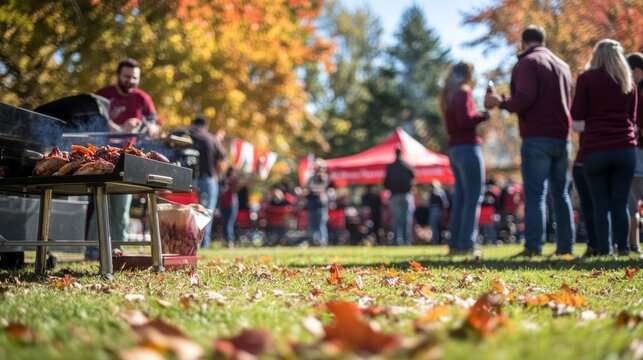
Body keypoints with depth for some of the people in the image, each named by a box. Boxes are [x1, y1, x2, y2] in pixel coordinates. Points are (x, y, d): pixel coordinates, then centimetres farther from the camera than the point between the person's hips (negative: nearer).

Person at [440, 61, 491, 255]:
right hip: (468, 148, -9)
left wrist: (479, 115, 12)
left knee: (460, 197, 10)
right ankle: (467, 244, -11)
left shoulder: (448, 96, 18)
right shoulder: (463, 93, -8)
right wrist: (484, 115, -6)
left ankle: (455, 244, 9)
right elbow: (465, 120, -19)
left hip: (454, 148, 9)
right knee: (473, 197, -7)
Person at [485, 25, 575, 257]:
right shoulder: (562, 65, 19)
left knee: (535, 194, -7)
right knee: (561, 193, 11)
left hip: (537, 138, -6)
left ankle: (533, 246, -14)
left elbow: (524, 98, -17)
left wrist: (501, 102, -3)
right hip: (563, 137, 6)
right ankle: (565, 245, 9)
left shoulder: (527, 63, -3)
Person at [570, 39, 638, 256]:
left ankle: (604, 251, -3)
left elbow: (577, 123, 0)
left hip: (595, 150, -2)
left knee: (601, 205, 1)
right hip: (625, 149, 3)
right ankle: (623, 250, 1)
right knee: (621, 204, 5)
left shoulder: (586, 79, 2)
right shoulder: (629, 83, 14)